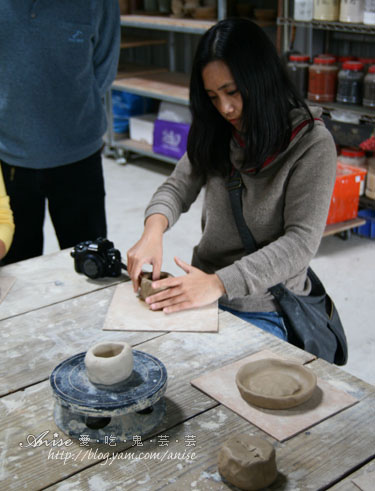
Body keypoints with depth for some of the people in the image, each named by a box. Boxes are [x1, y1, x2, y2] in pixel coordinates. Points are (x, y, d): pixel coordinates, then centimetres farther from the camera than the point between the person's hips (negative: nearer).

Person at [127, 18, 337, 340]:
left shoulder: (312, 144, -14)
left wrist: (219, 283, -28)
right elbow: (178, 188, 7)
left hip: (264, 310, -4)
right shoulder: (218, 134, 5)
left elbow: (301, 242, -18)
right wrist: (154, 230, -17)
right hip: (204, 291, 5)